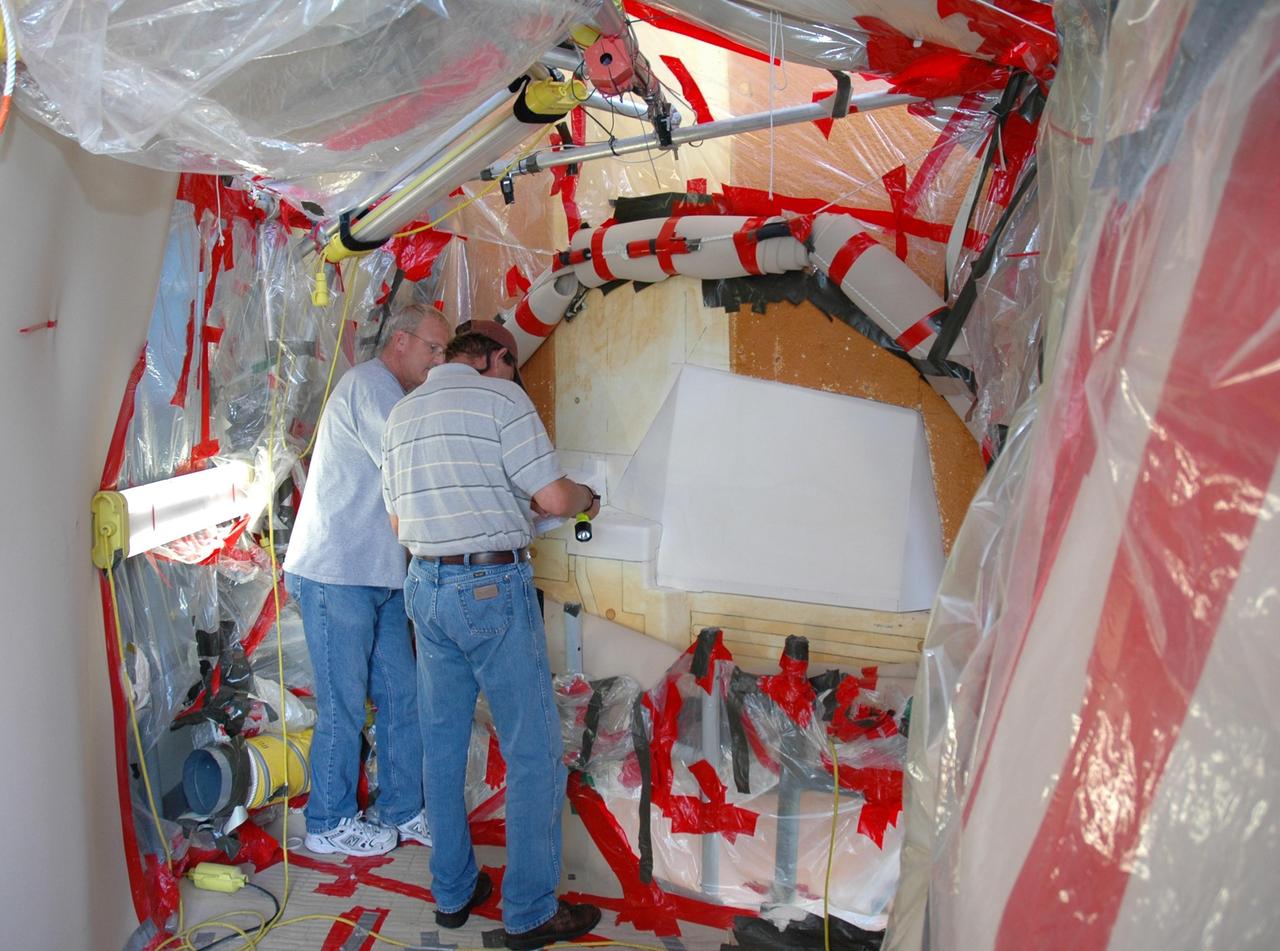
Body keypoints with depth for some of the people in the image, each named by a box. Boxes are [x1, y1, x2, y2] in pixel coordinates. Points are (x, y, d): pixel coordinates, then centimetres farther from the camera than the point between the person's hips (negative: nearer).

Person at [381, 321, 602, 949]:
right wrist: (585, 498, 7)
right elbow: (551, 498, -13)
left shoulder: (401, 414, 13)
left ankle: (453, 893, 27)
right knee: (534, 753, 3)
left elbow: (399, 522, 17)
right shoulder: (500, 397, -8)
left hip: (426, 588, 8)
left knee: (444, 746, 16)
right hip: (493, 588, -7)